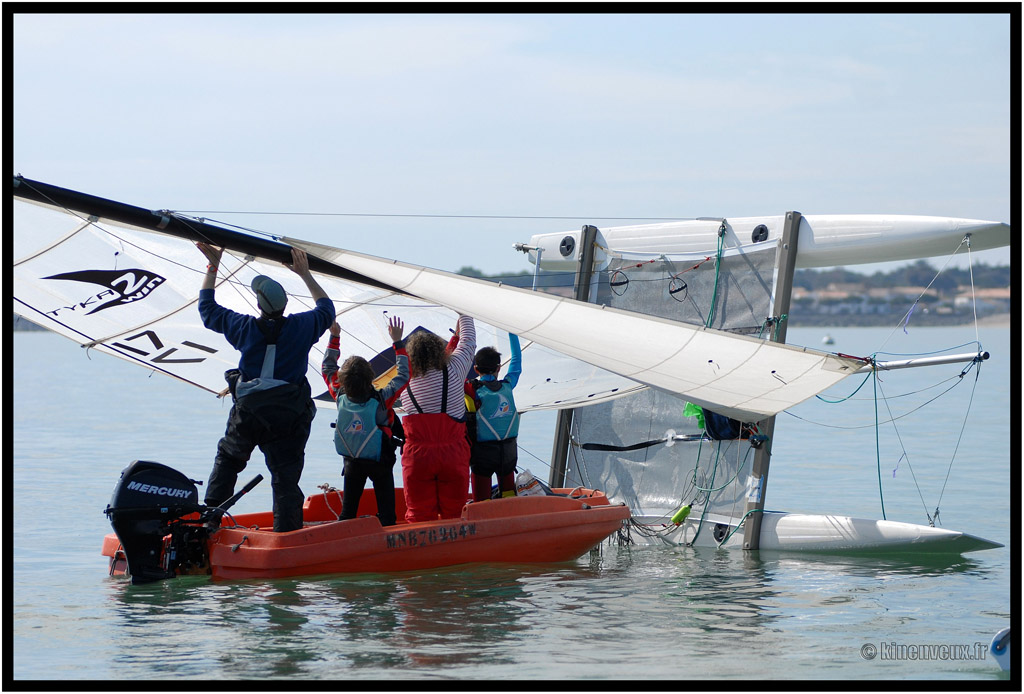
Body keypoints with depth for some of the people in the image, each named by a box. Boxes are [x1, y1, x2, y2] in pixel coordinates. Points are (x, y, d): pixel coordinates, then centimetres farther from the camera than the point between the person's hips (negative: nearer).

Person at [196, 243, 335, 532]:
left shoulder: (245, 327, -7)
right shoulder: (301, 326, -6)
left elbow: (207, 308, 10)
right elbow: (326, 309, 18)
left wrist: (212, 267, 16)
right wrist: (305, 274, 22)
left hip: (248, 414, 0)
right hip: (290, 418, 0)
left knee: (228, 458, 26)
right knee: (286, 478, 3)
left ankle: (211, 512, 23)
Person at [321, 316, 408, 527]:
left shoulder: (340, 397, -13)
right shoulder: (381, 399, -22)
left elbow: (328, 368, 3)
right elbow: (404, 375, -13)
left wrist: (334, 337, 6)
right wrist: (397, 342, -9)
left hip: (352, 462, 3)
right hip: (379, 462, -3)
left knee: (348, 511, 11)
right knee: (386, 512, 1)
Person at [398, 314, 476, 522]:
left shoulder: (406, 386, 2)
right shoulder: (452, 372, -2)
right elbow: (469, 343, 13)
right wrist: (464, 317, 30)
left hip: (417, 457, 1)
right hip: (453, 454, -1)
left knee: (418, 513, 6)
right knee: (454, 513, 7)